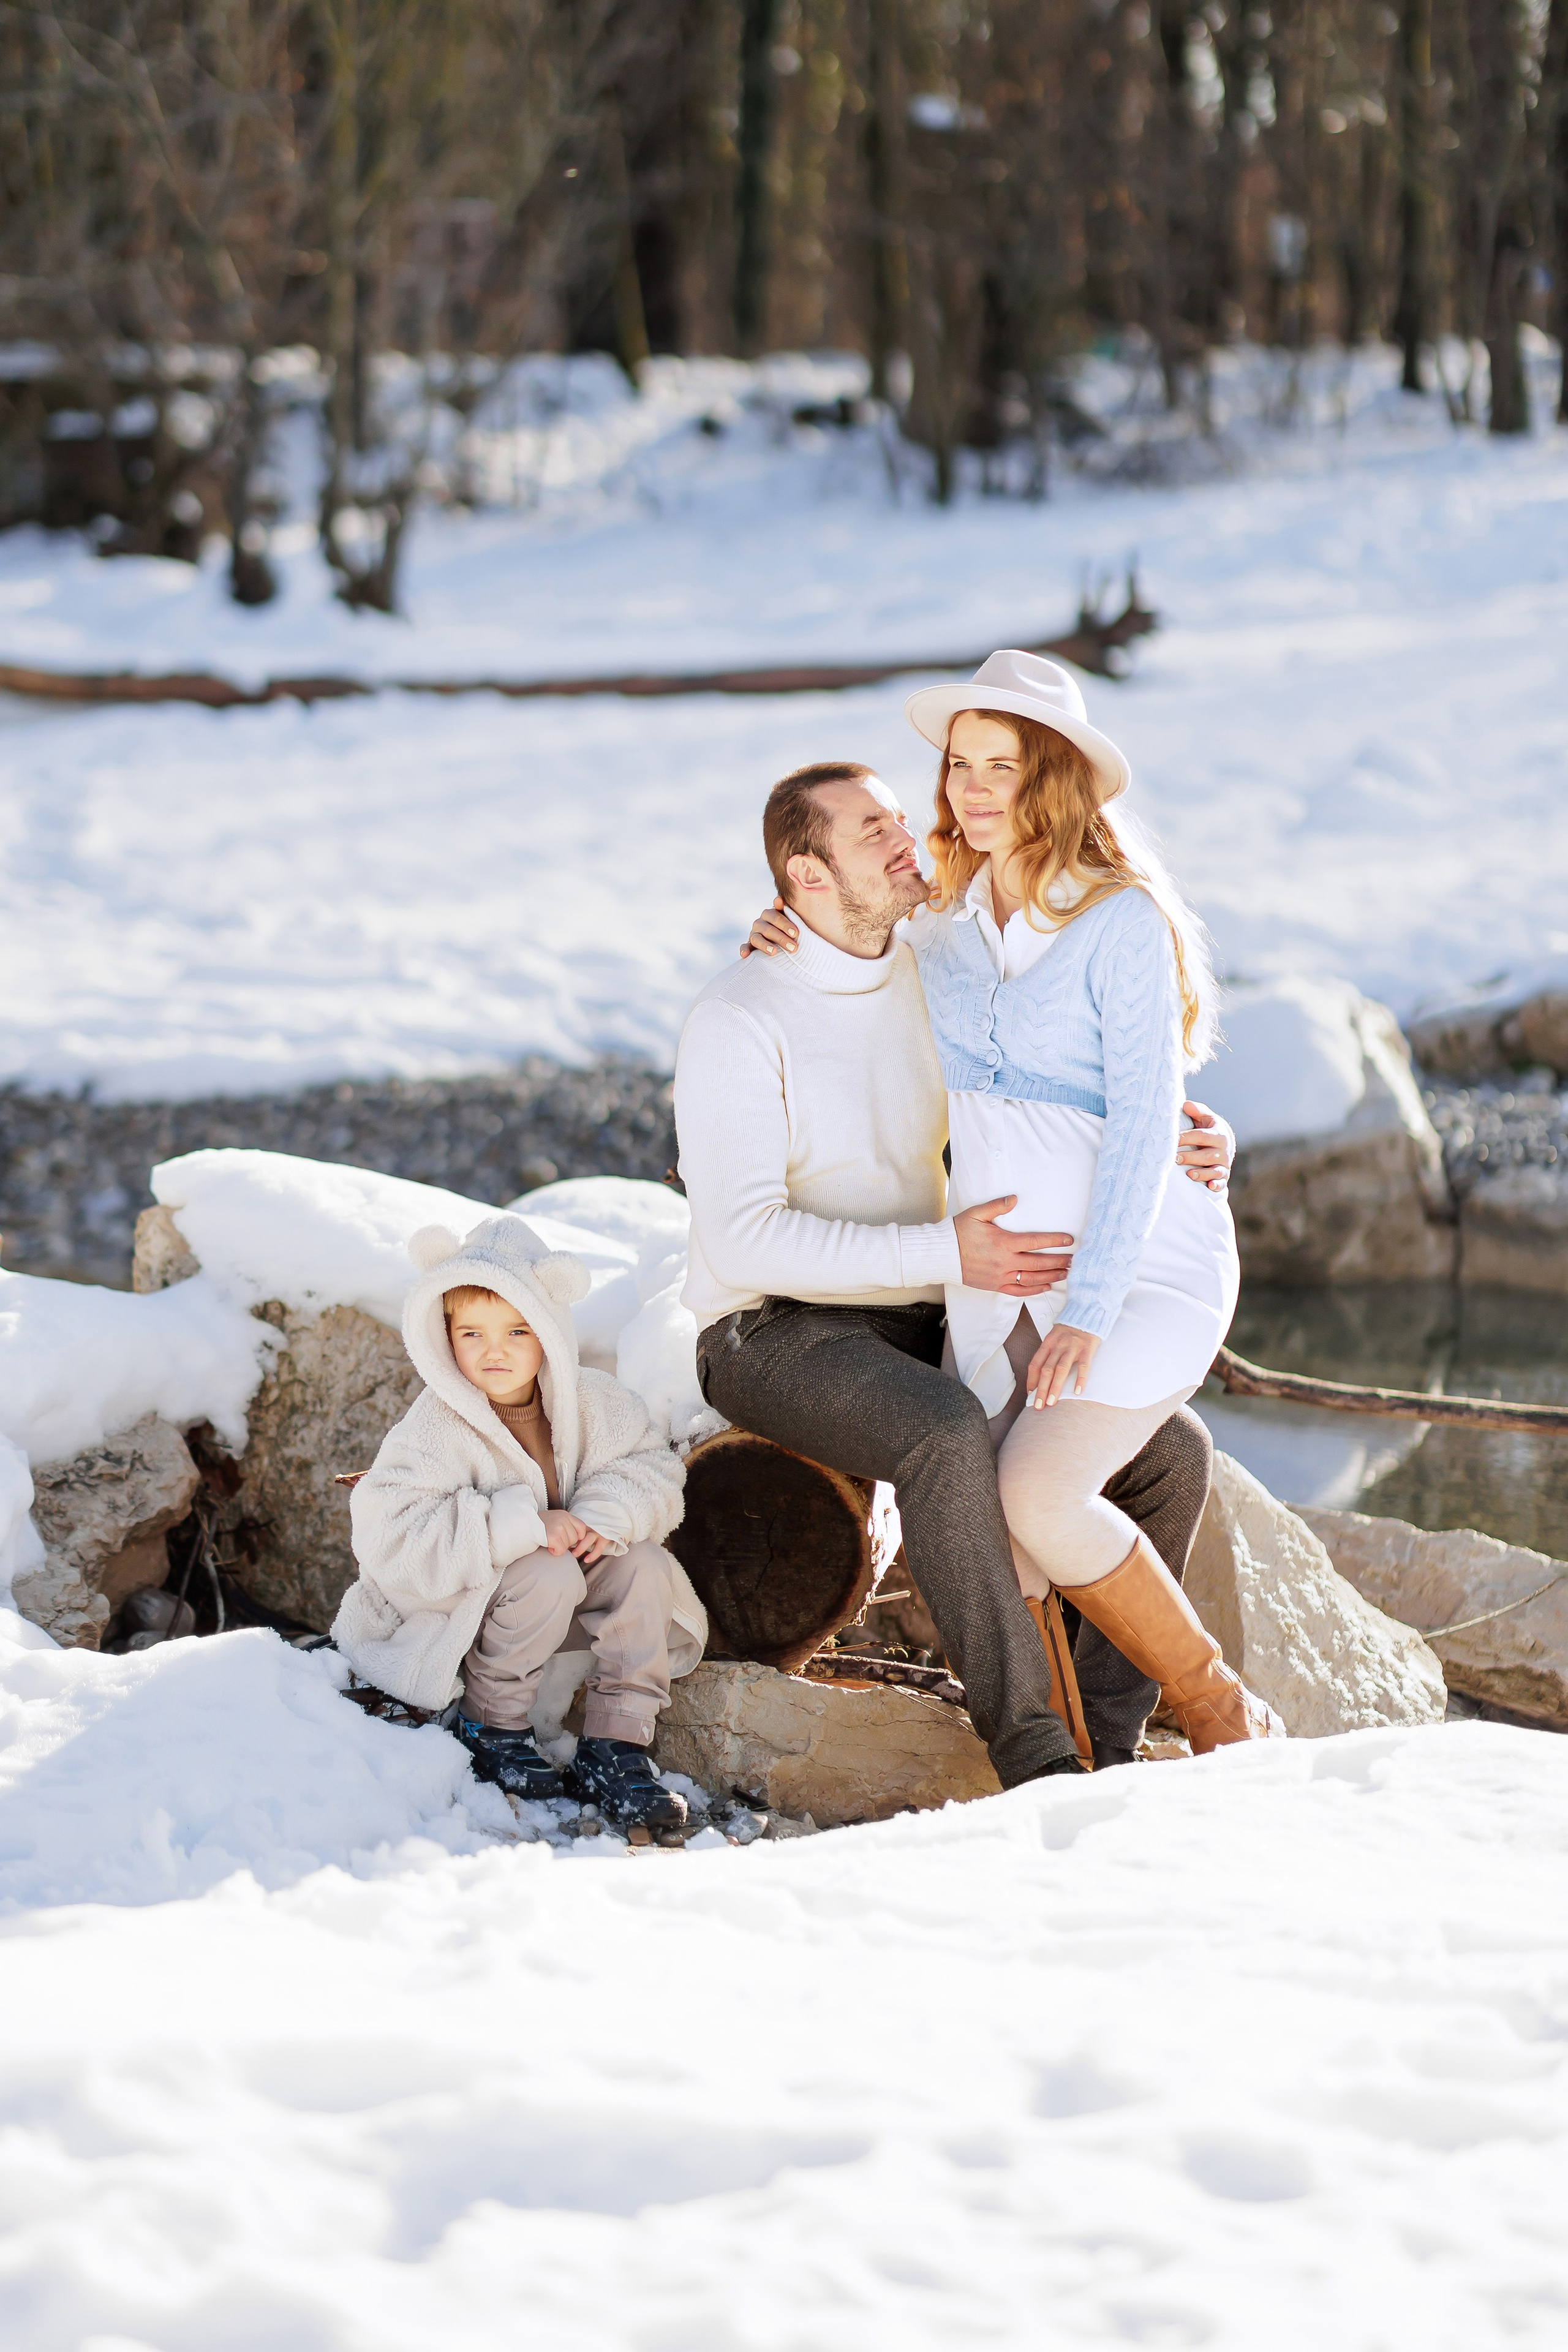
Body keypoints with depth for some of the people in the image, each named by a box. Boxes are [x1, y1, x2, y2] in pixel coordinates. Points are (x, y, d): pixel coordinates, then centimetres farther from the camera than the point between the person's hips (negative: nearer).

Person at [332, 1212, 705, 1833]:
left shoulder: (592, 1403, -6)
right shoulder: (435, 1430, -22)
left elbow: (654, 1472, -2)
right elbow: (394, 1542, -31)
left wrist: (604, 1516, -26)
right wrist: (525, 1525, -35)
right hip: (447, 1612, -5)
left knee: (644, 1565, -18)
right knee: (549, 1575, -32)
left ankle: (614, 1747, -14)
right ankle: (491, 1726, -11)